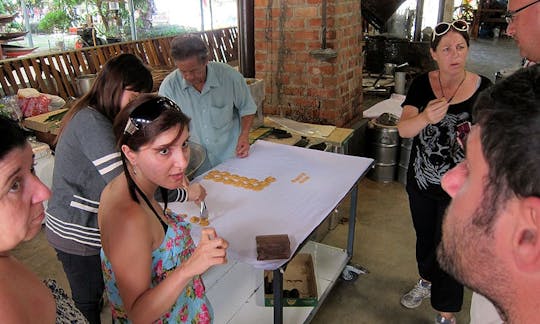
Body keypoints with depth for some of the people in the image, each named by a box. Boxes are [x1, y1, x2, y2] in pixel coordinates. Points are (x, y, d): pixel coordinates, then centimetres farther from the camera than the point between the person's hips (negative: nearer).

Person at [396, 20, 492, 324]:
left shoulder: (484, 88, -11)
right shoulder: (422, 84, -7)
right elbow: (403, 129, -18)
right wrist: (426, 117, -39)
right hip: (421, 181, 3)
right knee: (425, 238, 23)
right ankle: (426, 282, 52)